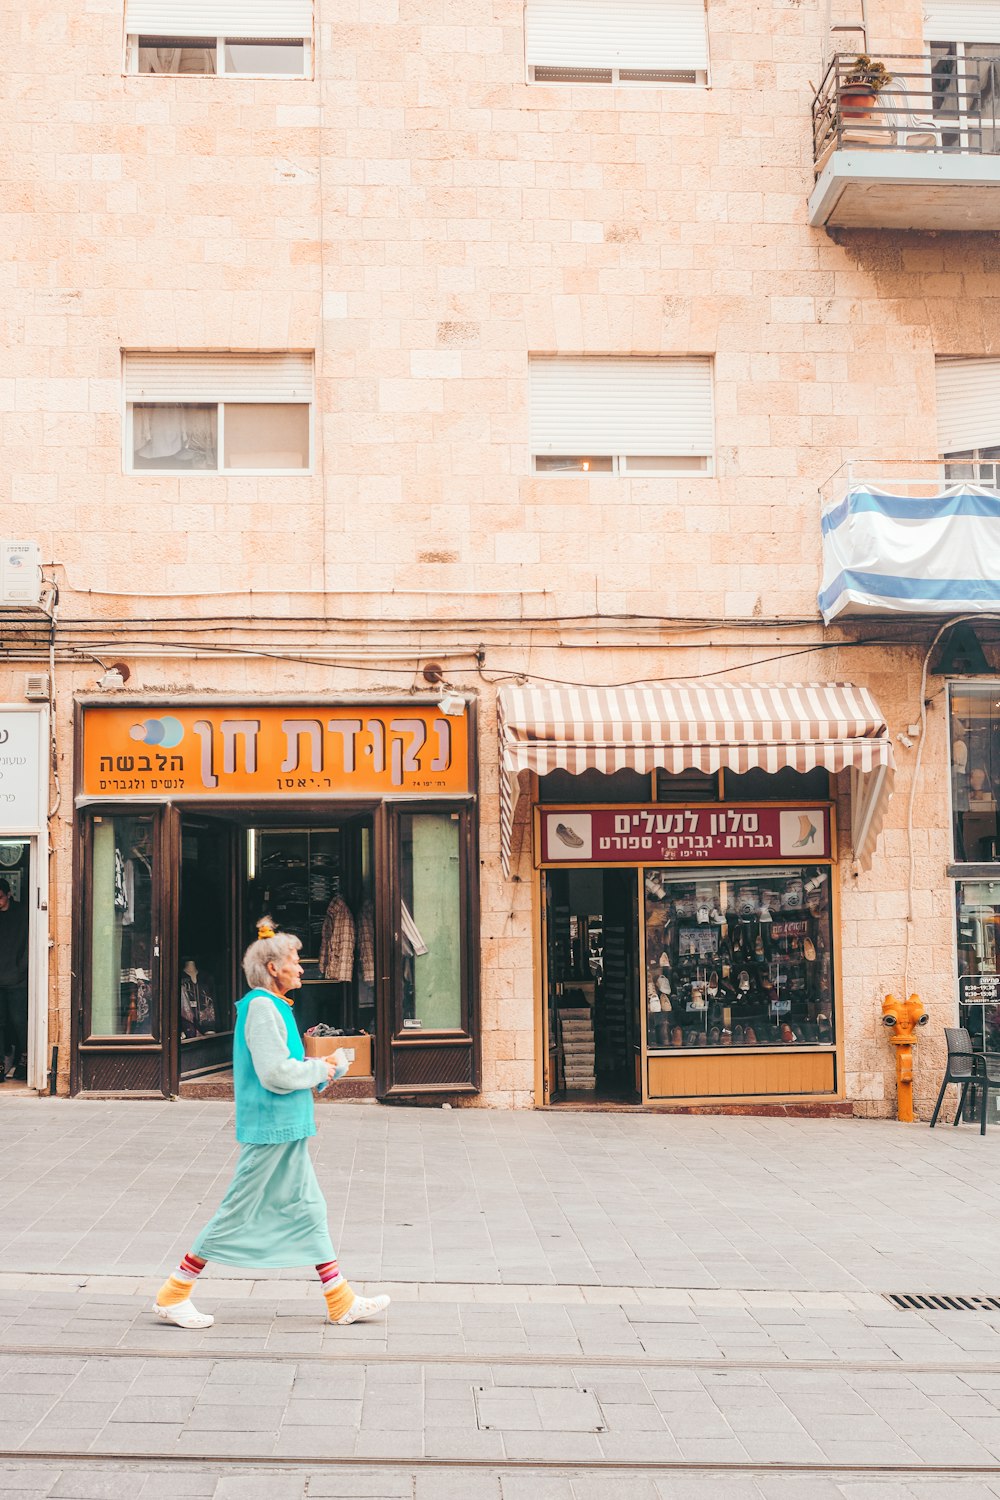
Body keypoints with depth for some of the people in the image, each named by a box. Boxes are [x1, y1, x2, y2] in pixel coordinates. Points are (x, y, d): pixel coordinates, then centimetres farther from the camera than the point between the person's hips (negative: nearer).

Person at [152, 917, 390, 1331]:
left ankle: (342, 1302, 15)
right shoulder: (261, 1007, -16)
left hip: (285, 1130, 10)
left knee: (308, 1210, 10)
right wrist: (321, 1069, -9)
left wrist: (324, 1066, 5)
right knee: (239, 1211, -2)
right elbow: (276, 1073, -23)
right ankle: (173, 1295, 9)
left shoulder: (272, 1006, 15)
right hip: (271, 1128, -10)